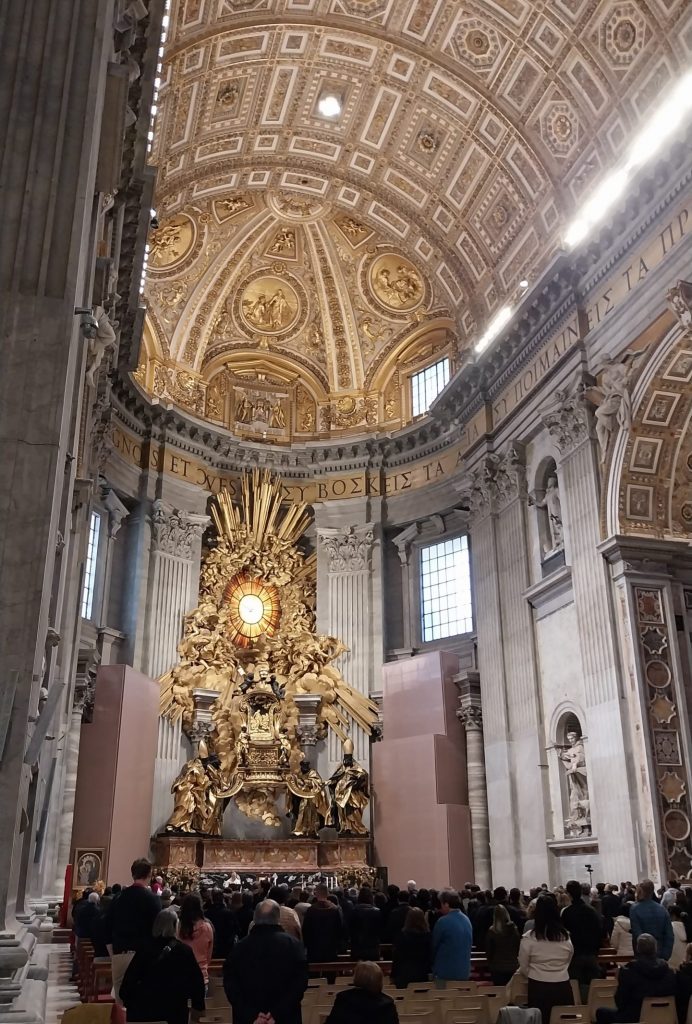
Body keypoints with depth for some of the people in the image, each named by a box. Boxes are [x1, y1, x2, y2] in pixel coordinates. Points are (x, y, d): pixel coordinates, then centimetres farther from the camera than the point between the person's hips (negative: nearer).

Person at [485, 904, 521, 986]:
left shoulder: (491, 931, -10)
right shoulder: (514, 929, -4)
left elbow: (488, 951, -2)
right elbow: (519, 947, 6)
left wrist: (490, 964, 14)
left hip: (497, 968, -3)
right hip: (513, 966, 3)